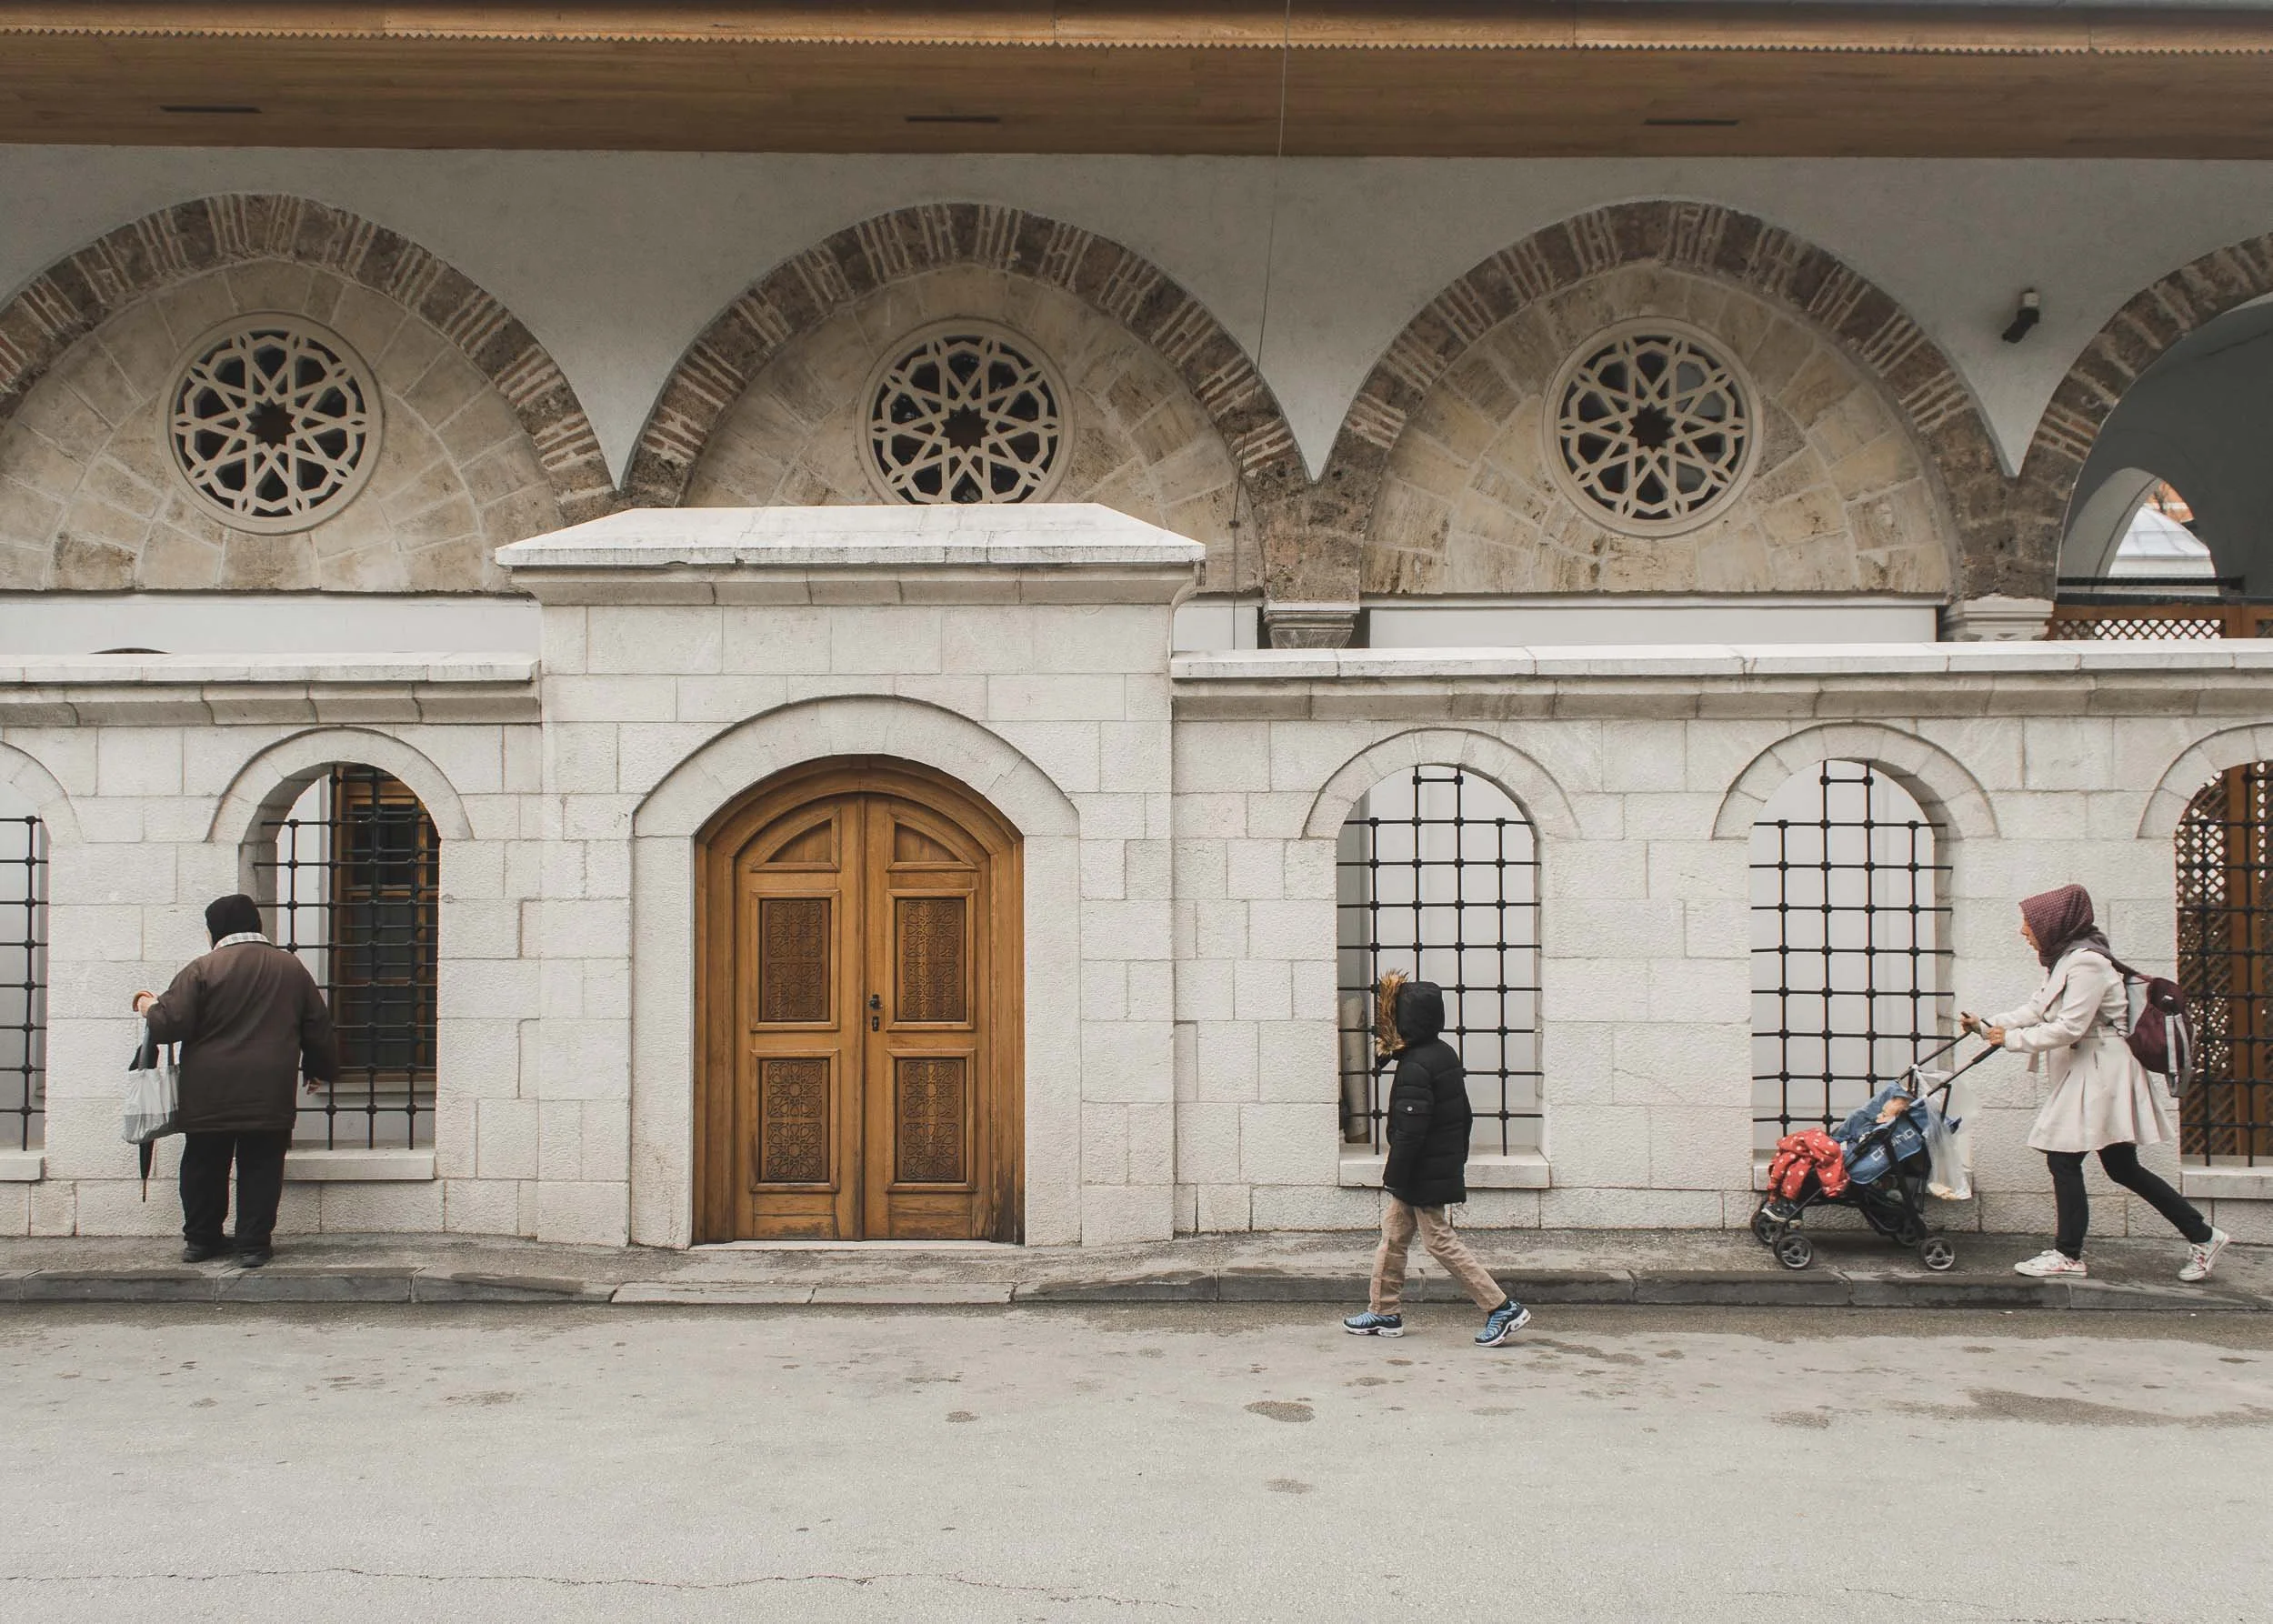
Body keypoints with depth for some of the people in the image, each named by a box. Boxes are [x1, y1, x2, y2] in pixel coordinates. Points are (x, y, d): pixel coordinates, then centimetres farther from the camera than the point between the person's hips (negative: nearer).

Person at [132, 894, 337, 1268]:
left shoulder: (201, 970, -7)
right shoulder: (292, 968, 5)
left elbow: (170, 1024, -10)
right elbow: (319, 1030, 10)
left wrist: (150, 1007, 12)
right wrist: (321, 1069, 25)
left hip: (210, 1095, -1)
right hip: (270, 1096, 1)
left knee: (204, 1167, 14)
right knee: (260, 1169, 7)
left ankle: (201, 1239, 25)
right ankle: (254, 1244, 6)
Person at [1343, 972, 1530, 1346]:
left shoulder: (1415, 1068, -23)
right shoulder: (1445, 1053, 7)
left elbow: (1409, 1132, -25)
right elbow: (1463, 1115, 16)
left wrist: (1393, 1177, -17)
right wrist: (1458, 1158, 23)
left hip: (1424, 1174, -10)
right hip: (1444, 1166, 10)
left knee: (1440, 1241, -2)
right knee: (1393, 1233, 16)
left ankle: (1502, 1308, 1)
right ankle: (1385, 1313, 23)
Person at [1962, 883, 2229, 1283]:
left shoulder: (2087, 964, -18)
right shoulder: (2066, 960, 14)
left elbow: (2068, 1027, -22)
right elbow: (2036, 1010, 17)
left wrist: (2011, 1039, -16)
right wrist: (1988, 1026, 9)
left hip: (2103, 1073, -10)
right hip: (2088, 1074, 10)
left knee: (2063, 1158, -6)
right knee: (2122, 1167, 12)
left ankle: (2068, 1255, 2)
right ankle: (2203, 1237, 19)